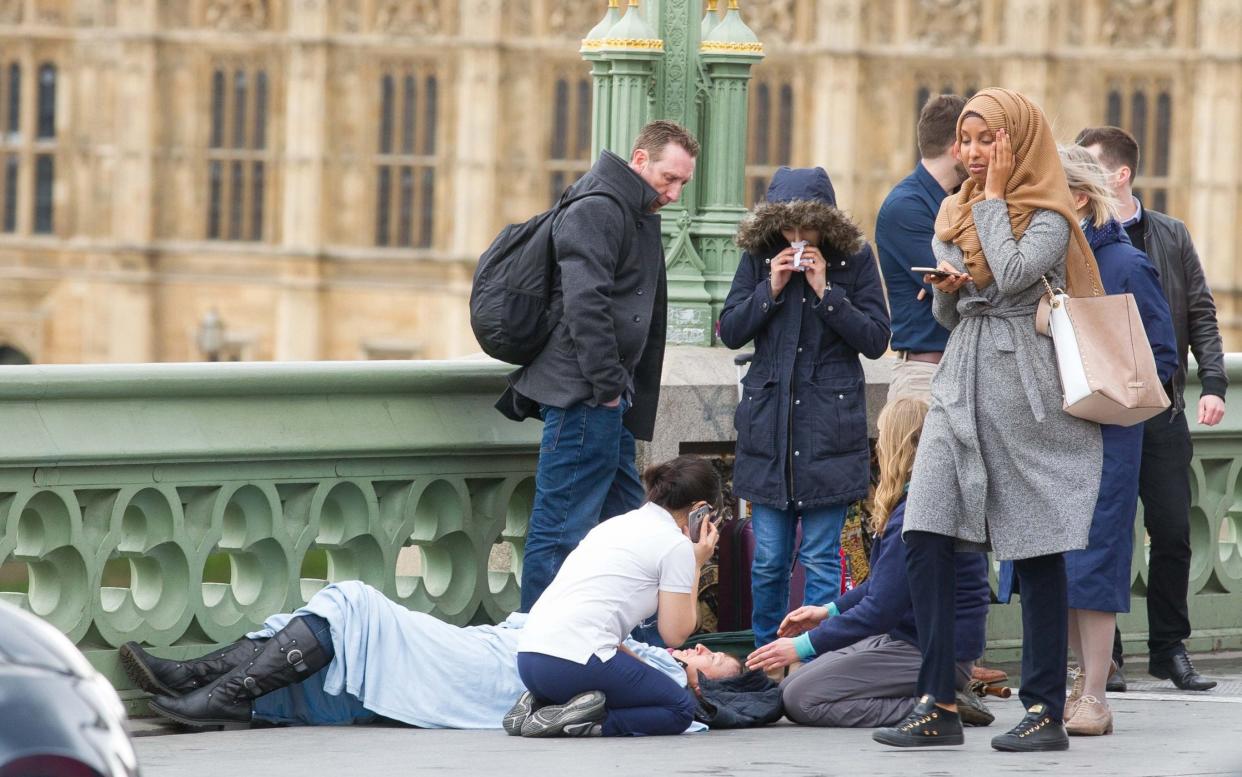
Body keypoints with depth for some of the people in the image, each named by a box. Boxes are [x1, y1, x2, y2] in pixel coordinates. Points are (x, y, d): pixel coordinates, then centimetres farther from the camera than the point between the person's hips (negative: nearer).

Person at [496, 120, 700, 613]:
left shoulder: (640, 218, 21)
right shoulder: (596, 212, -12)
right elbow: (584, 304, -22)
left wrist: (627, 398, 18)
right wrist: (608, 386, -20)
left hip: (607, 405, 11)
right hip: (582, 394, -11)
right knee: (560, 533, -8)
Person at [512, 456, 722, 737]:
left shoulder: (616, 524, 24)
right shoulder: (676, 544, 0)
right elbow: (675, 634, 2)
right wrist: (697, 564, 12)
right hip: (576, 662, -8)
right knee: (681, 709, 9)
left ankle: (538, 706, 7)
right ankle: (584, 722, -12)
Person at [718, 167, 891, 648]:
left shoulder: (854, 259, -1)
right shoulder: (758, 258, 5)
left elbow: (876, 340, -4)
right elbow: (730, 332, 4)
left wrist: (826, 291, -13)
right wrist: (771, 289, -9)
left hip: (829, 425, -2)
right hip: (768, 420, 2)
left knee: (821, 560, -2)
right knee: (769, 559, 5)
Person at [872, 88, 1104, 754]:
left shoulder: (1049, 216, -4)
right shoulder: (955, 213, 16)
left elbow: (1011, 275, -21)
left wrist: (994, 196, -10)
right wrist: (946, 288, -1)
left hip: (1024, 391, -6)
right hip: (960, 386, 6)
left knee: (1035, 550, -2)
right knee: (924, 537, -7)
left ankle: (1046, 710, 4)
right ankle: (938, 706, -5)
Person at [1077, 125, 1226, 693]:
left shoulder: (1170, 236, 8)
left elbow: (1200, 315, 8)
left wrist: (1213, 384, -2)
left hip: (1161, 408, 2)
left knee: (1173, 533, 2)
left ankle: (1170, 649, 13)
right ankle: (1104, 656, 8)